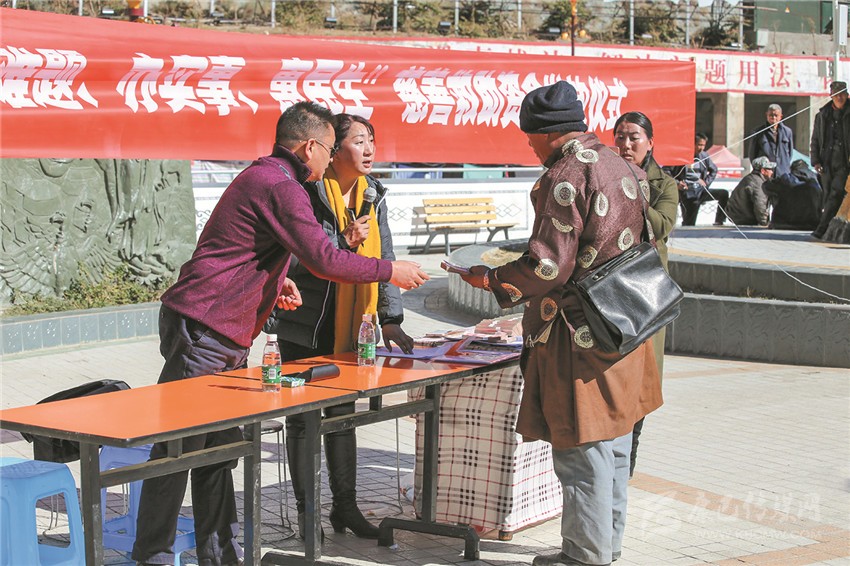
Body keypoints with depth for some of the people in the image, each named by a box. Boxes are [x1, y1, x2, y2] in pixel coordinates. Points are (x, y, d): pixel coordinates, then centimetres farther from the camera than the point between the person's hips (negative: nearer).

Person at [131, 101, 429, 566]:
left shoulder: (260, 177, 19)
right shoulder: (281, 187, -14)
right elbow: (323, 259, -18)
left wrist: (275, 281, 17)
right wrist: (390, 271, -6)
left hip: (223, 336, 11)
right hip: (202, 330, -11)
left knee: (217, 449, 11)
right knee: (179, 449, -6)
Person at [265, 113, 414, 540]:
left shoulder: (373, 194, 6)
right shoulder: (307, 192, -14)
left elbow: (383, 258, 7)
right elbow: (297, 256, -16)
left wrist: (390, 319, 2)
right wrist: (343, 243, -28)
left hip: (349, 324, 6)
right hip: (304, 323, -6)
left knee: (343, 411, 12)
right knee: (303, 416, 3)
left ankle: (345, 505, 21)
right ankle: (306, 512, 12)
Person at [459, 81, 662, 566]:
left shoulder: (566, 176, -17)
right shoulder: (624, 168, 10)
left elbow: (550, 267, -22)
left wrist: (491, 280, -7)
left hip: (579, 335, -9)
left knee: (581, 452, 0)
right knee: (614, 446, 17)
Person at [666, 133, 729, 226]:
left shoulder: (704, 156, 7)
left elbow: (713, 170, 23)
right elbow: (666, 171, -5)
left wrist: (707, 182, 8)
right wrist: (676, 183, -17)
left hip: (700, 191, 4)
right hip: (687, 194, -4)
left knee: (724, 194, -13)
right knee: (688, 225, -9)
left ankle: (718, 222, -5)